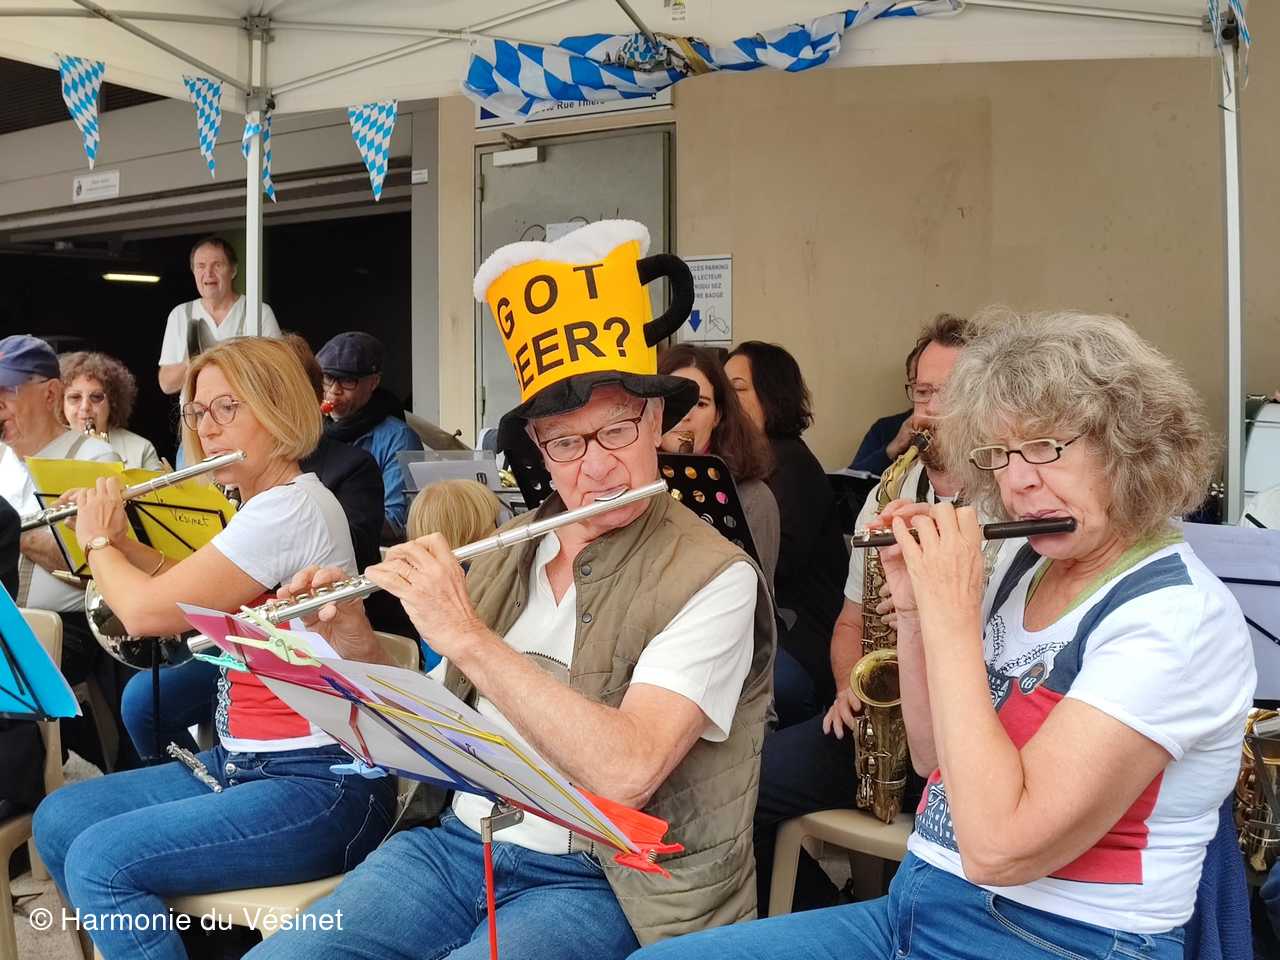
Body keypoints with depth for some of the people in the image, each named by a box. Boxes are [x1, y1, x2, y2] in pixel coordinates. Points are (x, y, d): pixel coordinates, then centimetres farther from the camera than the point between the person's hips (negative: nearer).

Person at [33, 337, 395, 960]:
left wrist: (98, 542, 0)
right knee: (58, 820, 8)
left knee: (102, 861, -19)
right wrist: (116, 536, 11)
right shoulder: (263, 508, 14)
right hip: (242, 762, 10)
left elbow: (147, 611, -19)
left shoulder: (293, 507, -18)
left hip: (317, 783, -10)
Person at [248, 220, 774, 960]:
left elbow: (626, 771, -28)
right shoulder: (507, 551, 5)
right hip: (453, 844, 6)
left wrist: (465, 635, -25)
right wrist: (357, 650, -5)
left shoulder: (712, 578, -15)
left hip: (592, 884, -5)